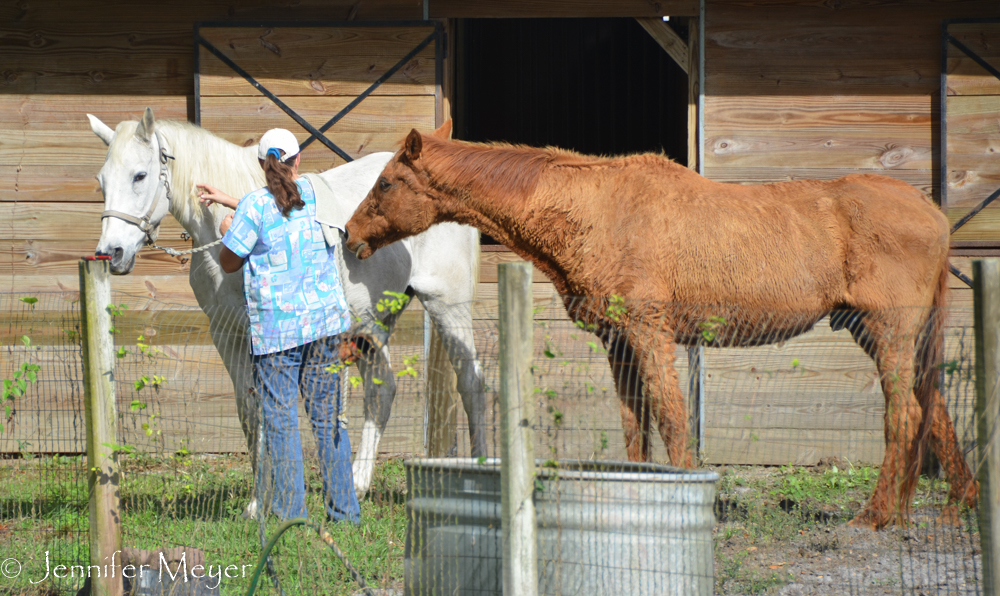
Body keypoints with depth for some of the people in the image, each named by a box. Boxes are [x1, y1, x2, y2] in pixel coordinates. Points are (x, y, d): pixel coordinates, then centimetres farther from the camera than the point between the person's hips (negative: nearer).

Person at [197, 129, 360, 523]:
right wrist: (227, 200, 28)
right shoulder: (314, 195, 5)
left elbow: (230, 264, -1)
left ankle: (290, 513, 0)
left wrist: (228, 230, 18)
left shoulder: (254, 207, -9)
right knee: (327, 416, 11)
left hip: (276, 325, -5)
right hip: (326, 317, 5)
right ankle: (345, 510, 12)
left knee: (280, 420, 1)